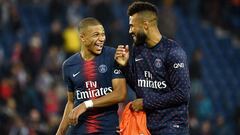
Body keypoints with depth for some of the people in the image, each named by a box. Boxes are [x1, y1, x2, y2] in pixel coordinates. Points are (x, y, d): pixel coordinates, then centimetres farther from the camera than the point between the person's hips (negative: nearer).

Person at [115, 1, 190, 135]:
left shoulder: (173, 52, -12)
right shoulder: (136, 50, 8)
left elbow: (182, 94, -17)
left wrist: (146, 103, -11)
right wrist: (124, 66, -1)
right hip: (144, 124, 6)